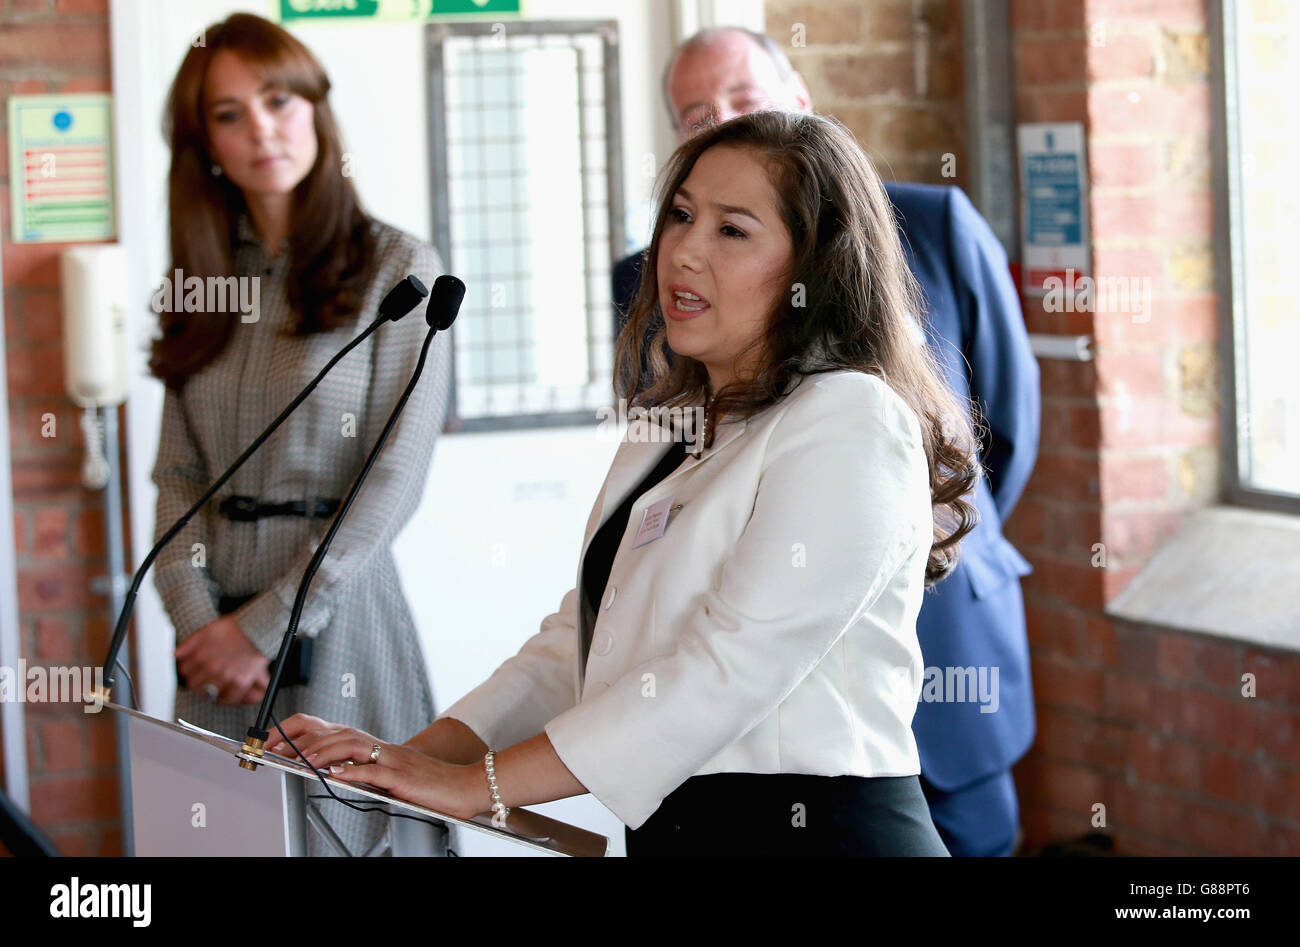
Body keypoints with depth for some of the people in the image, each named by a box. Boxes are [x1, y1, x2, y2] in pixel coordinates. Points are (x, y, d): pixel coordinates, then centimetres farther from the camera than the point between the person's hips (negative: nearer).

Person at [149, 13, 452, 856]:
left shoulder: (398, 269, -4)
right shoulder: (205, 280, 11)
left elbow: (395, 479, -9)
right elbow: (179, 477, 8)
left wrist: (266, 624, -12)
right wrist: (197, 620, -8)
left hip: (336, 599, -4)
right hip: (217, 624, 4)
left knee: (339, 831, -1)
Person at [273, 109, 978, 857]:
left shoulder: (848, 424, -7)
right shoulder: (671, 430, 21)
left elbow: (730, 669, -15)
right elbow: (578, 640, 18)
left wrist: (476, 785, -14)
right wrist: (420, 755, 3)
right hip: (670, 828, 7)